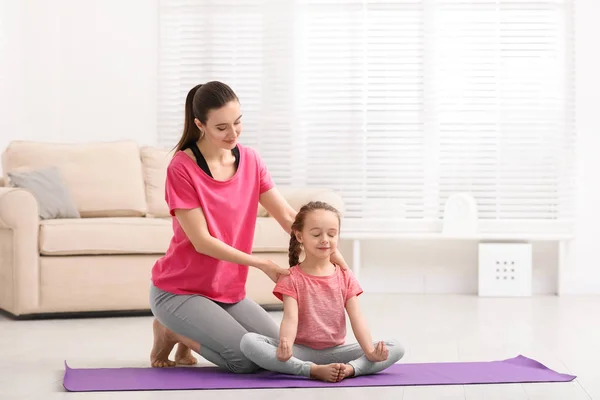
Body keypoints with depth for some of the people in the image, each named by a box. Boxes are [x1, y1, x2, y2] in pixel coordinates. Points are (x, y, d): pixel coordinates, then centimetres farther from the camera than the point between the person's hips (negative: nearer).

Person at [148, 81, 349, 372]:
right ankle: (172, 332, 5)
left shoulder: (250, 160, 0)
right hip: (180, 291, -6)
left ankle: (187, 334, 14)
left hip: (229, 290, 6)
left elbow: (287, 216, 0)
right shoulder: (181, 168, -17)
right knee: (246, 359, -20)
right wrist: (262, 264, -20)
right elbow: (201, 241, -18)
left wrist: (332, 255, -13)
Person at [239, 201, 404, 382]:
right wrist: (285, 346, -39)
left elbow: (357, 319, -3)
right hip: (301, 350, -2)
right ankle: (314, 371, -39)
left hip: (335, 352, 3)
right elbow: (290, 319, -16)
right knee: (248, 341, -30)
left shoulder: (345, 277, 7)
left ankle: (350, 368, -38)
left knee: (395, 349, -15)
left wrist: (370, 352, -21)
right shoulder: (292, 278, -2)